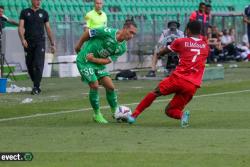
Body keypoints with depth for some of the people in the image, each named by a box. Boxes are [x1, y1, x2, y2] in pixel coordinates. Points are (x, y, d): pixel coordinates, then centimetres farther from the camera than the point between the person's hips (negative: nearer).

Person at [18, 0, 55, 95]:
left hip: (40, 43, -1)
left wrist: (52, 44, 10)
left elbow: (48, 29, 14)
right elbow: (21, 27, 0)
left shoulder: (44, 13, 11)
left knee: (38, 65, -14)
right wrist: (22, 39, -17)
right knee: (30, 66, 4)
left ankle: (36, 88, -15)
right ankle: (36, 84, 22)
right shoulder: (25, 12, 8)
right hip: (28, 43, 1)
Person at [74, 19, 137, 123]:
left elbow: (107, 61, -8)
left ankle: (115, 112, 14)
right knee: (94, 86, -12)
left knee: (110, 86, -1)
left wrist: (93, 59, -23)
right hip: (84, 61, -6)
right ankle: (97, 114, 4)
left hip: (98, 63, 6)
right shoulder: (108, 32, -25)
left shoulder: (122, 48, -6)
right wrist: (78, 46, -1)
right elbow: (87, 33, -12)